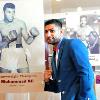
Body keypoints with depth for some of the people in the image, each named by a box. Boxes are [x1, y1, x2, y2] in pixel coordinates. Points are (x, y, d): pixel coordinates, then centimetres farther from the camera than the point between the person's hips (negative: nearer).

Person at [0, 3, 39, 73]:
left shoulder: (21, 23, -1)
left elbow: (28, 41, 3)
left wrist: (33, 36, -17)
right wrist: (8, 40, -20)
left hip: (19, 53, 0)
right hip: (6, 55, 1)